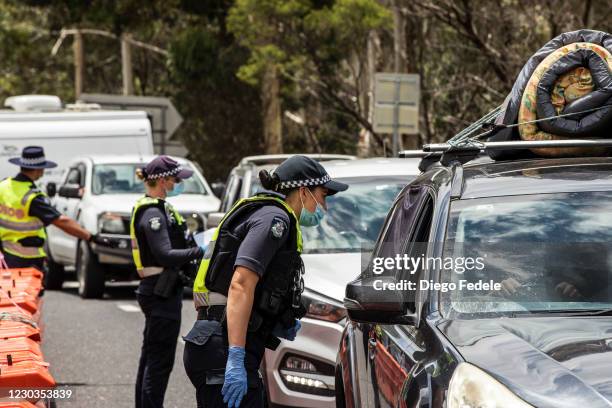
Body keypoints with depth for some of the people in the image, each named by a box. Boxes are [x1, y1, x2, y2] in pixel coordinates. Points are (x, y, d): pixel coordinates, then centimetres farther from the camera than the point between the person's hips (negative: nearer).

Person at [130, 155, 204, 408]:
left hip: (154, 290, 11)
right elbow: (164, 255, -25)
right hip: (161, 292, -11)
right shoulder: (153, 213, -17)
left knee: (150, 358, 17)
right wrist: (200, 251, -23)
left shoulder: (157, 209, 15)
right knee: (159, 361, -7)